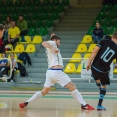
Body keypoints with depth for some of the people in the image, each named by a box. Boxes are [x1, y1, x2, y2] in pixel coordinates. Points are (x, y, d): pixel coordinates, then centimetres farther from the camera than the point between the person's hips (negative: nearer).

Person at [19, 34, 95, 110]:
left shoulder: (51, 47, 25)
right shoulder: (52, 43, 0)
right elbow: (44, 43, -19)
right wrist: (53, 48, -34)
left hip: (50, 72, 9)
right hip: (56, 72, -9)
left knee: (44, 92, 15)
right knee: (73, 87, -5)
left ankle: (26, 103, 11)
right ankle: (84, 105, -6)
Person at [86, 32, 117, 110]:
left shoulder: (104, 41, -2)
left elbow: (95, 51, -11)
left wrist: (89, 62, -6)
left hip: (95, 67, 0)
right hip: (104, 70, 0)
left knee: (98, 80, 33)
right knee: (104, 86, 20)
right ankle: (99, 105, 17)